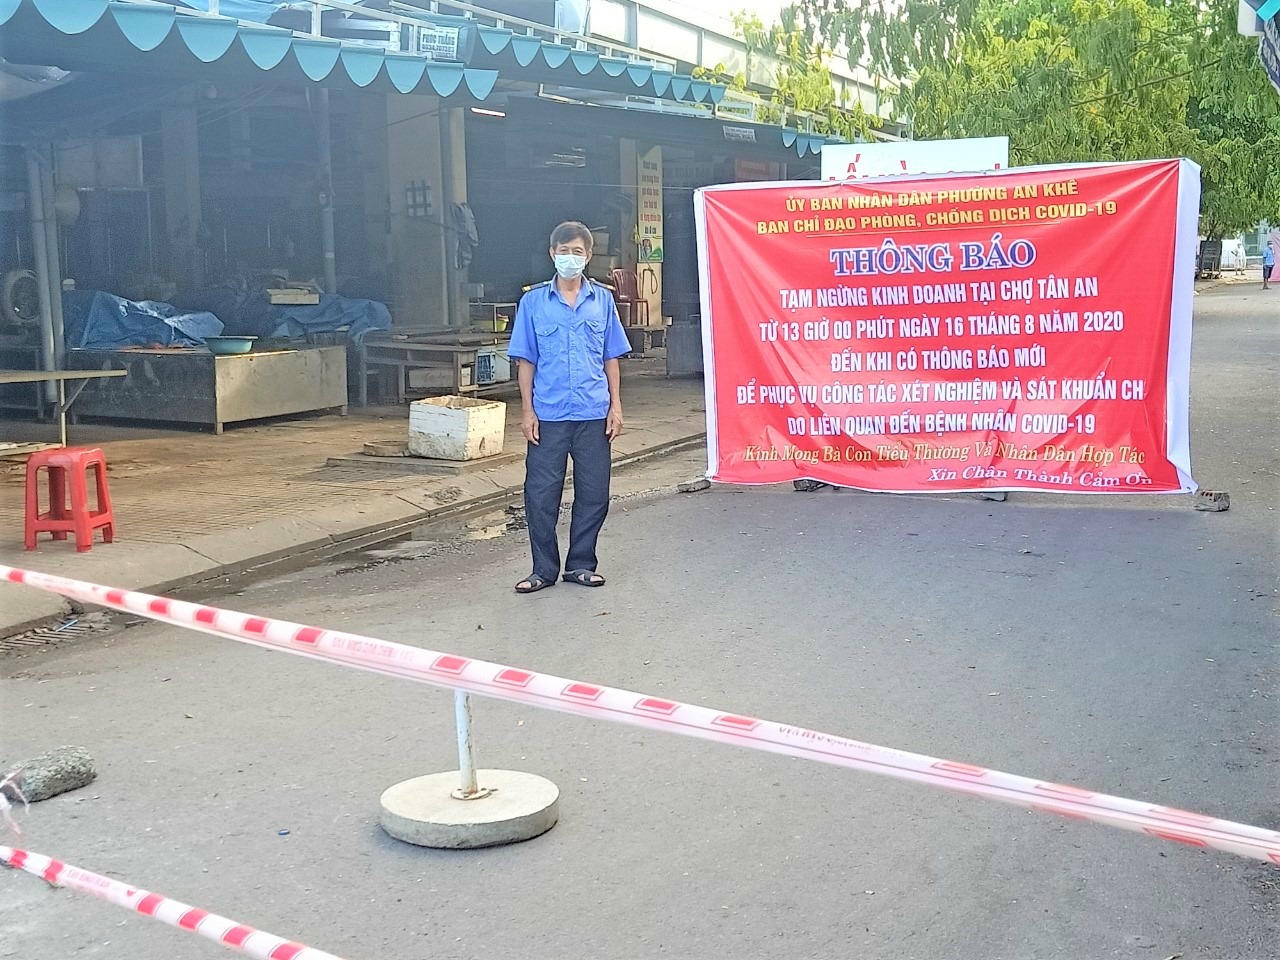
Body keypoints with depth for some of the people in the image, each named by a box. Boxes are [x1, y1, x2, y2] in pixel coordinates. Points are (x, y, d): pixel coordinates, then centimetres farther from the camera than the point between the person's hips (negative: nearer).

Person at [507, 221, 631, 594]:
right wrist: (527, 410, -2)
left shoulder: (602, 300, 7)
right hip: (548, 415, -1)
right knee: (540, 494, 1)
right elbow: (526, 360, 4)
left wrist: (615, 406, 4)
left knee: (594, 494, 7)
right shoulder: (534, 301, 3)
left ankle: (581, 564, 21)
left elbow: (611, 357, 10)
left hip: (593, 414, 2)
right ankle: (544, 570, 14)